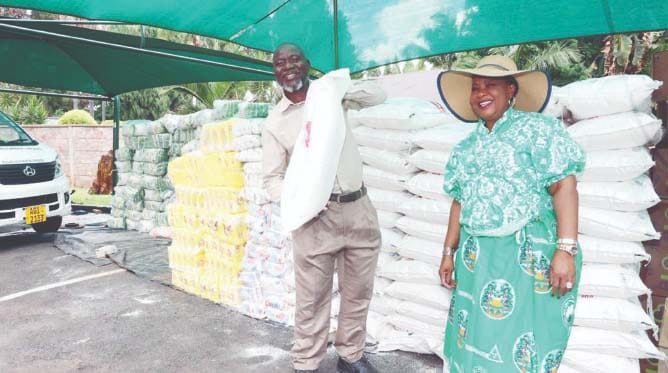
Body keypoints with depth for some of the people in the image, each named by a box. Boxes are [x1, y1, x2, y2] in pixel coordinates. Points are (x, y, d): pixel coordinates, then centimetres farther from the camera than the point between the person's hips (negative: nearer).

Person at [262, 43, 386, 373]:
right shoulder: (275, 122, 2)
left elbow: (378, 94, 4)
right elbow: (272, 177, 2)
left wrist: (343, 90, -14)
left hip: (359, 209, 3)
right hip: (316, 215, -2)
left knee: (358, 292, 14)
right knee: (312, 298, 4)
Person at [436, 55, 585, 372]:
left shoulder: (537, 128, -4)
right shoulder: (467, 147, 14)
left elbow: (563, 187, -12)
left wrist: (566, 250, -20)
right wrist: (449, 252, 12)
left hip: (530, 255, -5)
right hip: (475, 257, 6)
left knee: (520, 345, -1)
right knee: (474, 341, 12)